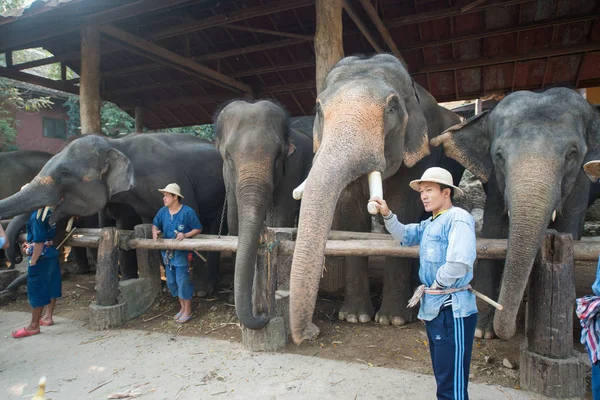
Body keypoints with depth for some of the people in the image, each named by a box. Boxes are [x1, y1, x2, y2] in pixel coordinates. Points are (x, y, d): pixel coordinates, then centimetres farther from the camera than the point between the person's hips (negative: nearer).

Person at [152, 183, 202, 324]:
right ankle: (182, 307, 30)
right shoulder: (163, 211, 4)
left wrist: (185, 235, -21)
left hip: (181, 252, -6)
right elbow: (155, 224, 18)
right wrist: (155, 232, -4)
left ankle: (188, 311, 13)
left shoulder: (187, 212, -11)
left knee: (183, 282, -2)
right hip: (167, 252, 6)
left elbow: (198, 229, -6)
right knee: (172, 282, 13)